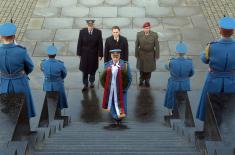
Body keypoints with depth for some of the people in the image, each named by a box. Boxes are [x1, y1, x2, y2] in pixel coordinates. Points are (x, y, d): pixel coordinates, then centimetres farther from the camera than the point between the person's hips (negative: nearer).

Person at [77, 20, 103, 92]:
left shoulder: (98, 32, -11)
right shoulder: (82, 31, -10)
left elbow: (100, 44, -7)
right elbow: (79, 43, -3)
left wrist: (100, 55, -7)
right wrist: (79, 53, -2)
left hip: (94, 54, 0)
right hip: (84, 54, 0)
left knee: (93, 69, 16)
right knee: (84, 70, 6)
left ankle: (91, 82, 39)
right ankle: (85, 85, 20)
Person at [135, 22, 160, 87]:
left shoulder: (154, 35, -17)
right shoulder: (139, 34, -13)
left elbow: (157, 45, -10)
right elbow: (137, 45, -5)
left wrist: (157, 55, -7)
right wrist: (136, 54, -1)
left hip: (150, 55, -1)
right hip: (141, 54, 1)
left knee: (149, 68, 13)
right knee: (141, 67, 17)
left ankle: (147, 81, 35)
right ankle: (141, 80, 40)